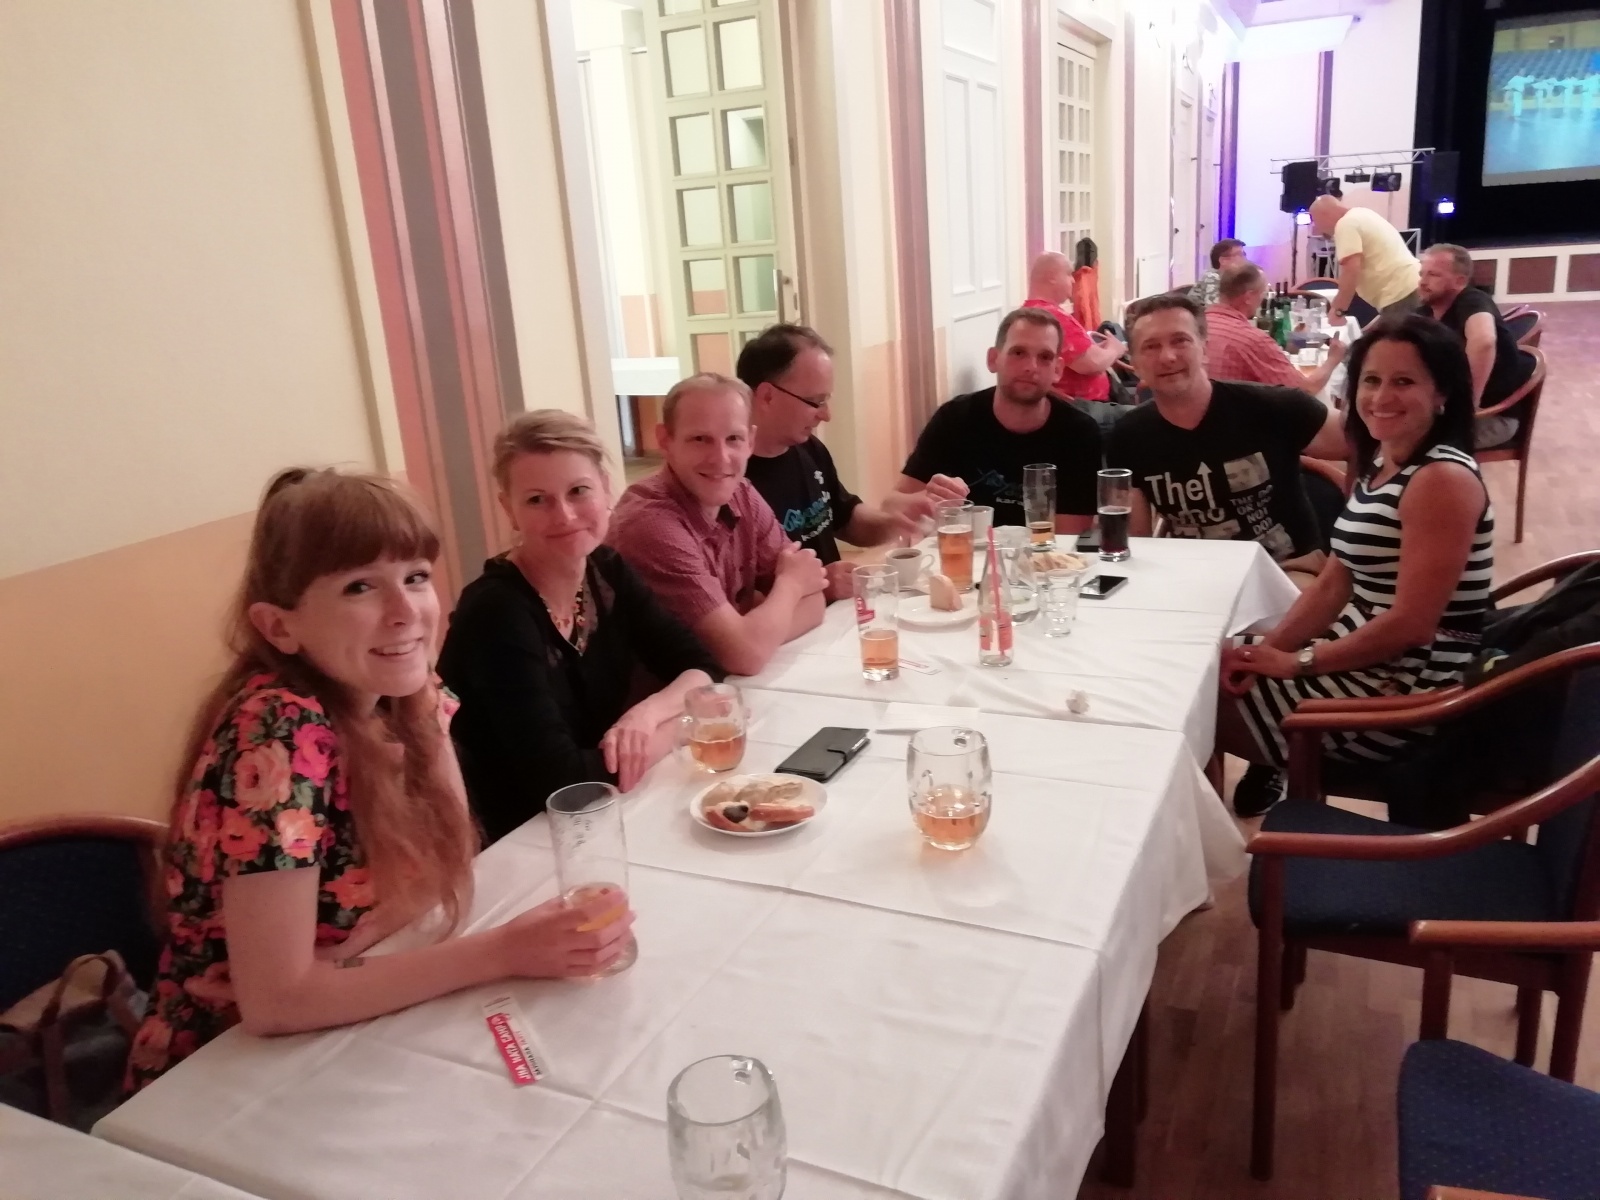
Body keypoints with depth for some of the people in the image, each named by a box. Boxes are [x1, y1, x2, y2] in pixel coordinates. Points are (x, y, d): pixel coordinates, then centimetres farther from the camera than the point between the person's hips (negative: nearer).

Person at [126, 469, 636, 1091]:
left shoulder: (403, 692, -6)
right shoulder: (278, 736, -26)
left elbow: (448, 860, -2)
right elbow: (275, 1000, -27)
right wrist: (500, 952, -26)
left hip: (340, 1041, 6)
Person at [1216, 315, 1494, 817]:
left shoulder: (1443, 479, -21)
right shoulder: (1378, 464, 8)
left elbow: (1411, 624, -24)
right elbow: (1335, 583, 7)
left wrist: (1297, 663, -15)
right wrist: (1267, 649, -6)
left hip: (1408, 690, -9)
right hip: (1364, 655, 9)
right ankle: (1280, 766, 22)